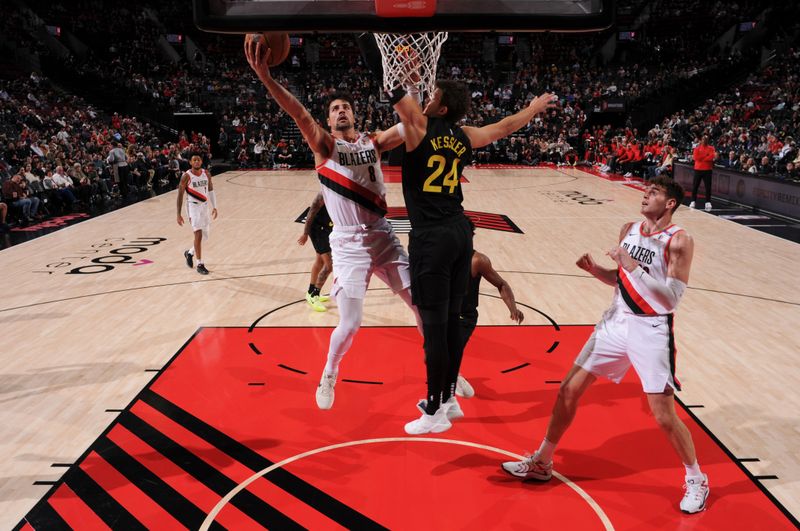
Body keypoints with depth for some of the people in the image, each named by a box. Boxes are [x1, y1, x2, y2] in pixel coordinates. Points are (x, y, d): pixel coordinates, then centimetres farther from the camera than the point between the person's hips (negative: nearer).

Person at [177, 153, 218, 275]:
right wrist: (178, 214, -10)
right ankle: (200, 265, -9)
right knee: (198, 234, -17)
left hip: (204, 206, 5)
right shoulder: (186, 176, -12)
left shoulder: (206, 174, 1)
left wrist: (214, 207, 5)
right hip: (193, 206, -5)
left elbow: (211, 190, 13)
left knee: (204, 236, 12)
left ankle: (189, 253, 40)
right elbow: (180, 195, -8)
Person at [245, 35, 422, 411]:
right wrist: (265, 77, -35)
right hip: (349, 243, -3)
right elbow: (297, 112, -20)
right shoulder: (324, 145, -3)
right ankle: (328, 376, 25)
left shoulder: (374, 141, 7)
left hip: (383, 236, 4)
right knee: (350, 324, -6)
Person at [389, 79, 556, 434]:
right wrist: (535, 107, 43)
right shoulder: (464, 137, 11)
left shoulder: (420, 127, -5)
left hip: (432, 238, -7)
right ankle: (448, 398, 28)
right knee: (451, 320, 15)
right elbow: (505, 127, 26)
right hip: (459, 232, 7)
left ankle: (435, 412, 8)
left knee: (434, 325, -1)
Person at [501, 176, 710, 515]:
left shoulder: (679, 241, -14)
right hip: (616, 321, 6)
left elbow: (671, 299, -22)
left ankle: (696, 480, 25)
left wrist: (633, 267, -26)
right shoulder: (629, 229, 6)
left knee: (664, 417, -3)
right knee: (569, 390, 6)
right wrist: (595, 269, -3)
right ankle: (541, 463, 21)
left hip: (651, 331, -6)